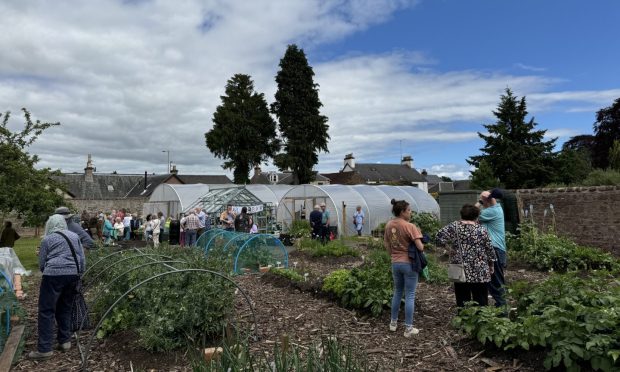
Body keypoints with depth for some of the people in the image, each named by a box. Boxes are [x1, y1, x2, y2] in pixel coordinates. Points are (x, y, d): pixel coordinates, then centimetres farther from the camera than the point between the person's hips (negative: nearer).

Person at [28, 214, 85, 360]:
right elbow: (82, 259, 14)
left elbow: (42, 263, 9)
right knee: (65, 308, 18)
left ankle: (45, 349, 0)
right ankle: (65, 341, 23)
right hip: (73, 275, 5)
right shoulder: (75, 236, 14)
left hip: (54, 275, -5)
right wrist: (80, 274, 22)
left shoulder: (47, 239, 3)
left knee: (46, 311, 1)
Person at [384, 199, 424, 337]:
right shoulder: (410, 226, -17)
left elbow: (386, 244, 11)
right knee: (410, 296, 5)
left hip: (395, 263, 6)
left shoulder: (389, 225, 2)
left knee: (397, 292, 21)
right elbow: (420, 247, -19)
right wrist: (423, 245, 3)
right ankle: (408, 328, 12)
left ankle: (393, 323, 30)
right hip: (409, 263, -6)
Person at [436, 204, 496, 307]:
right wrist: (491, 265, 14)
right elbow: (490, 250, 0)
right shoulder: (481, 230, -6)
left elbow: (440, 237, -10)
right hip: (480, 274, -1)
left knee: (462, 303, 9)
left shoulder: (454, 227, -3)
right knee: (481, 303, 8)